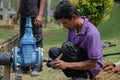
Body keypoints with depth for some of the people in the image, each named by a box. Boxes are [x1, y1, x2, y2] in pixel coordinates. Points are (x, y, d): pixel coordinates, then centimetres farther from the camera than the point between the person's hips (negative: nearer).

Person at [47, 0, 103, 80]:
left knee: (67, 46, -26)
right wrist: (59, 59, -16)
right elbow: (67, 51, 6)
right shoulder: (73, 26, -6)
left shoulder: (91, 33, -29)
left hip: (91, 68, -8)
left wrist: (67, 65, -28)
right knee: (53, 51, 6)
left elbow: (93, 63, -27)